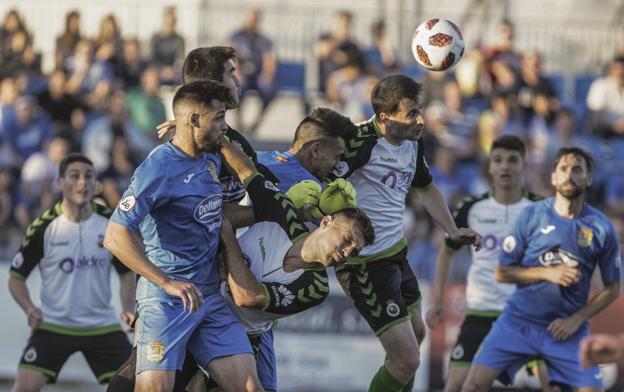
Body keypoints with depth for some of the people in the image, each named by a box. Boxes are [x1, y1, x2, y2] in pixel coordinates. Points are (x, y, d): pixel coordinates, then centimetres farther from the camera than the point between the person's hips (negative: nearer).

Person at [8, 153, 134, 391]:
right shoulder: (44, 226, -9)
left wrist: (128, 308, -5)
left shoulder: (110, 222, -1)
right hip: (53, 325, -2)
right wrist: (29, 309, -19)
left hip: (102, 325, 2)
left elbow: (126, 272, 12)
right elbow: (16, 277, 0)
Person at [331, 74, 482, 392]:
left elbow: (425, 187, 25)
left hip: (396, 252, 9)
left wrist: (452, 230, 16)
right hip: (366, 263, -9)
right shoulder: (361, 142, -22)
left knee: (416, 334, 27)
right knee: (407, 359, -10)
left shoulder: (413, 142, 5)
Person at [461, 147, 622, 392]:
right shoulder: (532, 216, -3)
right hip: (519, 319, 0)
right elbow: (502, 273, -1)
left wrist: (576, 320, -6)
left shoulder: (602, 229, -2)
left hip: (567, 326, 0)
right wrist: (547, 273, -15)